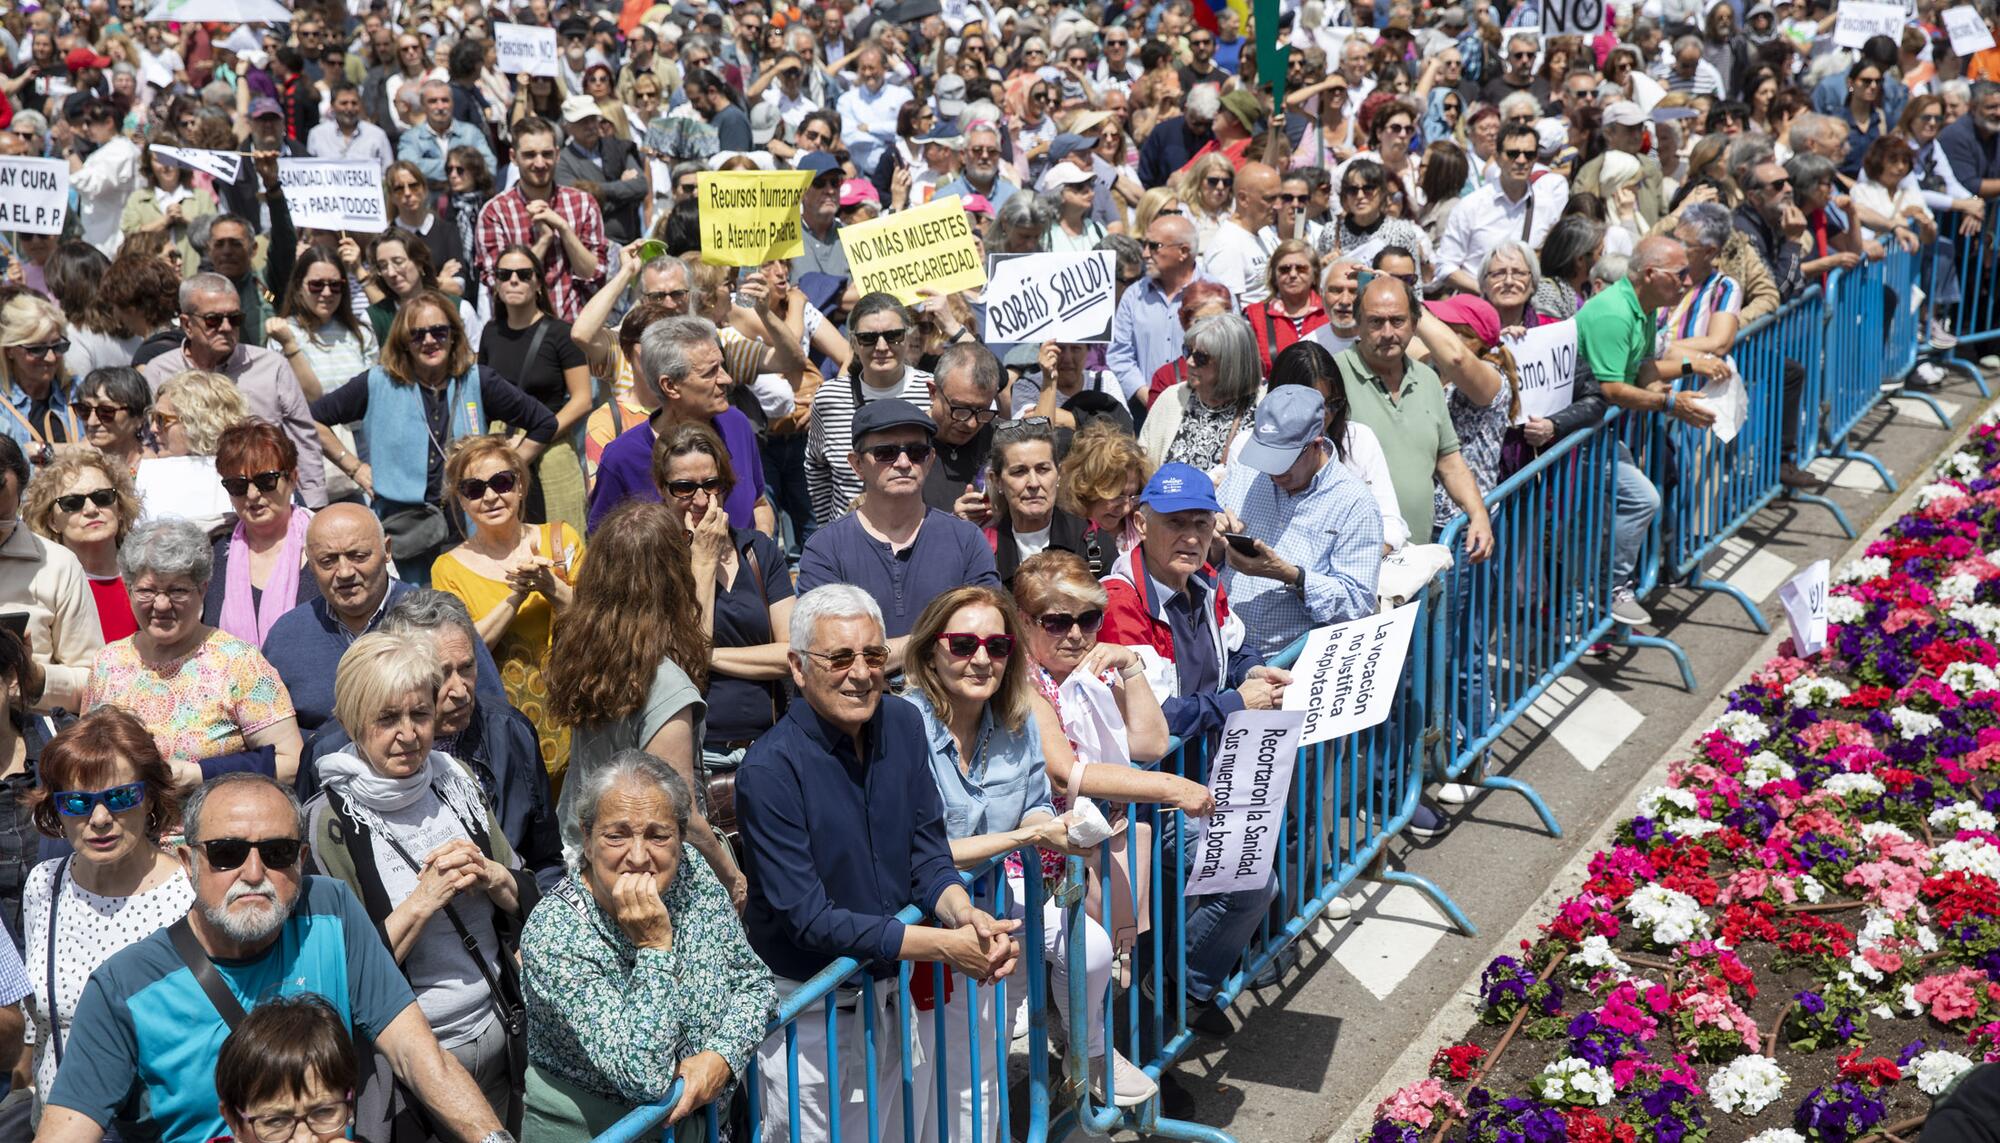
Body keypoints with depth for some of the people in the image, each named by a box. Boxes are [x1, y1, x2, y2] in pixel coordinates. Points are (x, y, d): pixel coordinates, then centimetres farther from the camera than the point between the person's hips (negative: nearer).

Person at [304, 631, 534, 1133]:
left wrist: (491, 876, -13)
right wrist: (424, 900, -23)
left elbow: (528, 904, 7)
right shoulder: (328, 821, -14)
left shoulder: (455, 782, 1)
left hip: (498, 1042, 5)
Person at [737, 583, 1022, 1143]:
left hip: (895, 994, 6)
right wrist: (946, 945, -24)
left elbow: (928, 854, 2)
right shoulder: (770, 769, -21)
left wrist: (967, 915, -21)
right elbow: (809, 919, -22)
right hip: (810, 1015, -6)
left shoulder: (903, 725, -2)